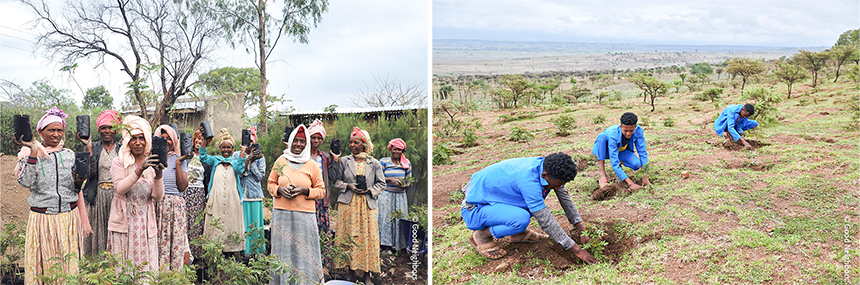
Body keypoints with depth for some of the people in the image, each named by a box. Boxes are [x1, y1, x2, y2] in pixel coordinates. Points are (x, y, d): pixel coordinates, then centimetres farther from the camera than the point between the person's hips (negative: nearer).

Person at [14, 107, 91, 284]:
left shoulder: (69, 155, 6)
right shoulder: (30, 154, -1)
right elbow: (25, 182, -17)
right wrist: (33, 153, -19)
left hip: (69, 217, 2)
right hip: (42, 218, -2)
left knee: (69, 263, 8)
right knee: (44, 263, 5)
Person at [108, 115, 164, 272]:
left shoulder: (153, 164, 8)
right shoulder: (119, 163, 2)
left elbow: (158, 197, -1)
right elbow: (120, 189, -15)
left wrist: (158, 176, -17)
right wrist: (140, 170, -25)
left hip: (146, 225, 2)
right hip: (123, 223, -2)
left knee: (147, 268, 2)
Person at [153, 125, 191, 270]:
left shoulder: (179, 159, 11)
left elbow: (182, 187, 1)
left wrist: (178, 164, -4)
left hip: (175, 206, 0)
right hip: (155, 205, 0)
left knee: (176, 242, -4)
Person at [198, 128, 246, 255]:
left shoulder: (236, 162, 11)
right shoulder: (215, 160, 13)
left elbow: (240, 169, -11)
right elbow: (203, 158, -6)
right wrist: (204, 141, -16)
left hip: (232, 201, 0)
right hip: (216, 200, 0)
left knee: (233, 226, 0)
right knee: (215, 226, 0)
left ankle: (235, 257, 5)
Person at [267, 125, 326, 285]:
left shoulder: (312, 165, 4)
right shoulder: (280, 161, 9)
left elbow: (321, 190, 6)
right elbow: (270, 184, 15)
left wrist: (305, 190, -11)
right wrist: (279, 189, -6)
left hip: (305, 215, -1)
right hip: (281, 214, 1)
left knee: (304, 252, -2)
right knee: (283, 250, 3)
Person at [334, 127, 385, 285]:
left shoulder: (374, 163, 5)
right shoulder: (344, 161, 7)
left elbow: (381, 183, 10)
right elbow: (336, 181, 10)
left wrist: (370, 190, -6)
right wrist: (348, 186, -7)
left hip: (367, 204, 0)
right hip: (348, 204, 1)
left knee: (368, 237, -1)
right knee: (348, 236, 0)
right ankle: (350, 270, 12)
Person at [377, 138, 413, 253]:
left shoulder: (407, 163, 10)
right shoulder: (383, 162, 3)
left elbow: (409, 179, 12)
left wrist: (405, 184, -10)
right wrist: (390, 179, -15)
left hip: (401, 195, 2)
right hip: (386, 195, -2)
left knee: (400, 218, 0)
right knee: (386, 218, -4)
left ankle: (398, 244, 8)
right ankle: (385, 243, 4)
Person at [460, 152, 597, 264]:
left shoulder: (546, 168, -10)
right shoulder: (528, 180, -34)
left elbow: (564, 197, 5)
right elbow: (546, 221, -30)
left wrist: (582, 229, 1)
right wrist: (576, 250, -24)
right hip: (474, 209, -9)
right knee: (522, 219, -33)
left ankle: (518, 232, 12)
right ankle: (481, 235, -8)